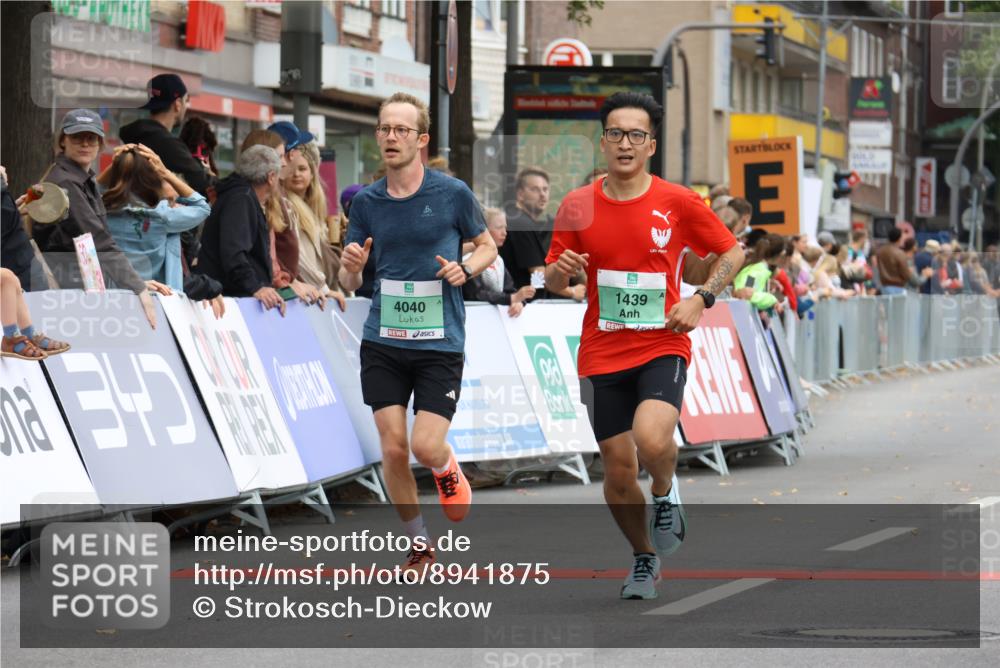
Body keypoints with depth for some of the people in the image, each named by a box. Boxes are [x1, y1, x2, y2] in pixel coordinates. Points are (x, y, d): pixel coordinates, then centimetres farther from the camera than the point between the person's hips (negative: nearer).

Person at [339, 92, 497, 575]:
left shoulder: (452, 193, -5)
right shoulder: (366, 202, 3)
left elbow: (487, 245, 10)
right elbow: (348, 283, 9)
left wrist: (465, 269, -11)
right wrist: (351, 267, -15)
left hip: (440, 344, -3)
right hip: (383, 342, 3)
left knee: (426, 446, -12)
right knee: (393, 449, -2)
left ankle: (449, 472, 26)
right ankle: (418, 543, 18)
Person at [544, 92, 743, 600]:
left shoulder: (677, 202, -3)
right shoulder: (578, 207, 2)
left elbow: (731, 253, 9)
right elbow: (552, 280, 11)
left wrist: (700, 299, -7)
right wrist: (560, 270, -13)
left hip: (662, 345, -2)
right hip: (602, 354, 2)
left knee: (651, 439, -28)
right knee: (619, 471, 4)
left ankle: (665, 496, 7)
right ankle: (644, 558, 29)